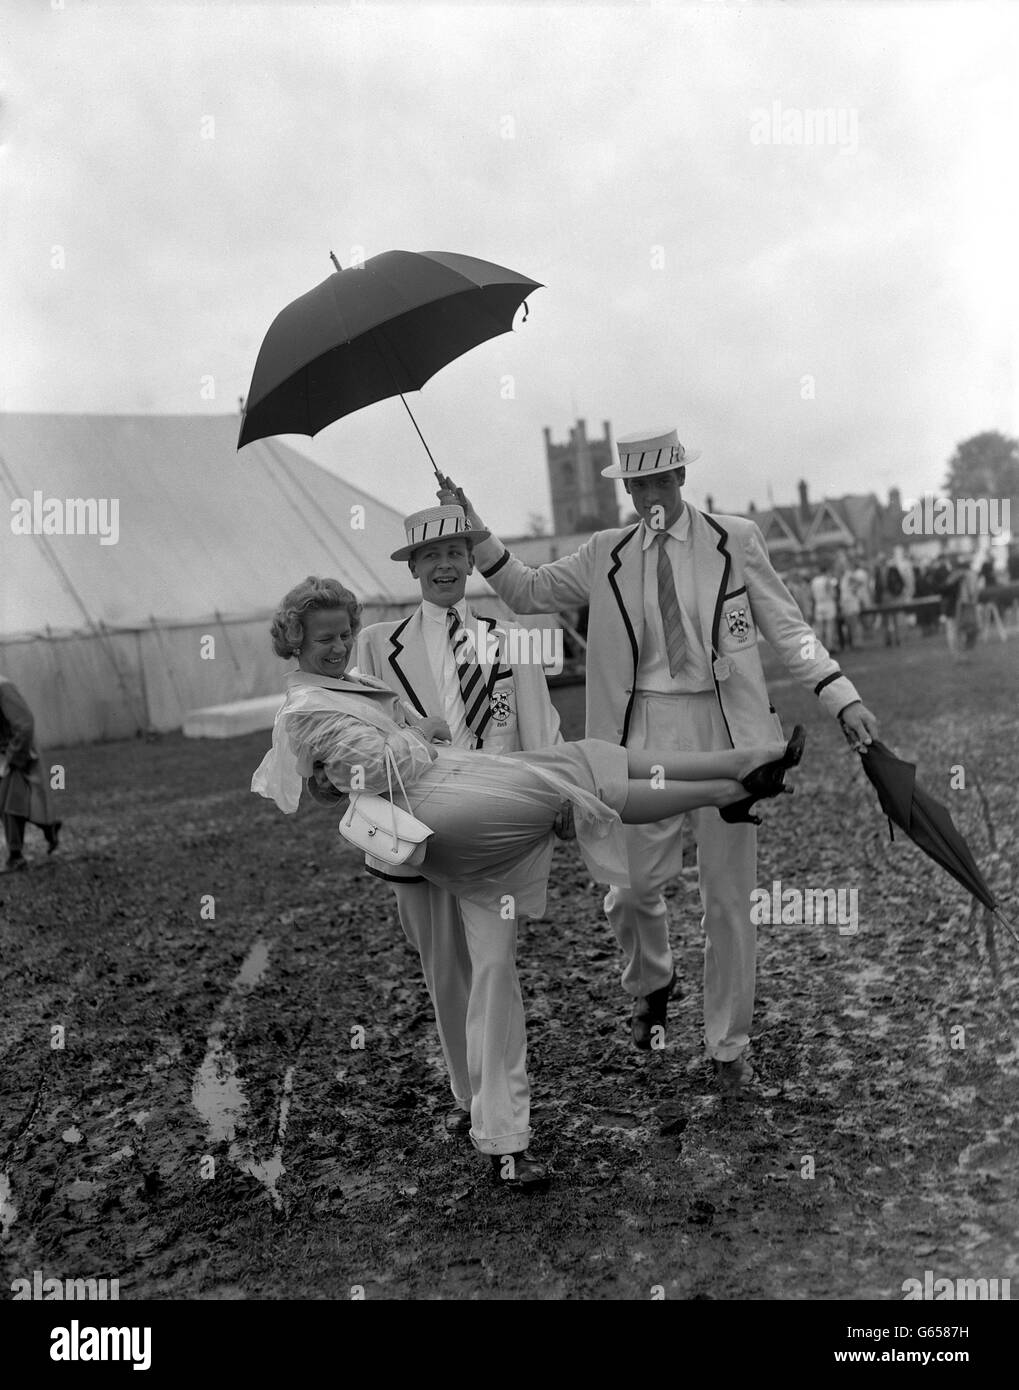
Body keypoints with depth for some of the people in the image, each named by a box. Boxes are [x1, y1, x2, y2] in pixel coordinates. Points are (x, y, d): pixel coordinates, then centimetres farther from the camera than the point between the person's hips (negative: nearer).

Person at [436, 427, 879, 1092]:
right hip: (644, 732, 1)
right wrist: (474, 530, 0)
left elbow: (786, 625, 4)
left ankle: (729, 1044, 22)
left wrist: (844, 699, -4)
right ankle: (652, 985, 34)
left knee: (729, 896, 6)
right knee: (632, 885, 0)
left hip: (723, 726, -1)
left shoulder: (736, 540, 2)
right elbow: (527, 590, 12)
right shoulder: (605, 555, 7)